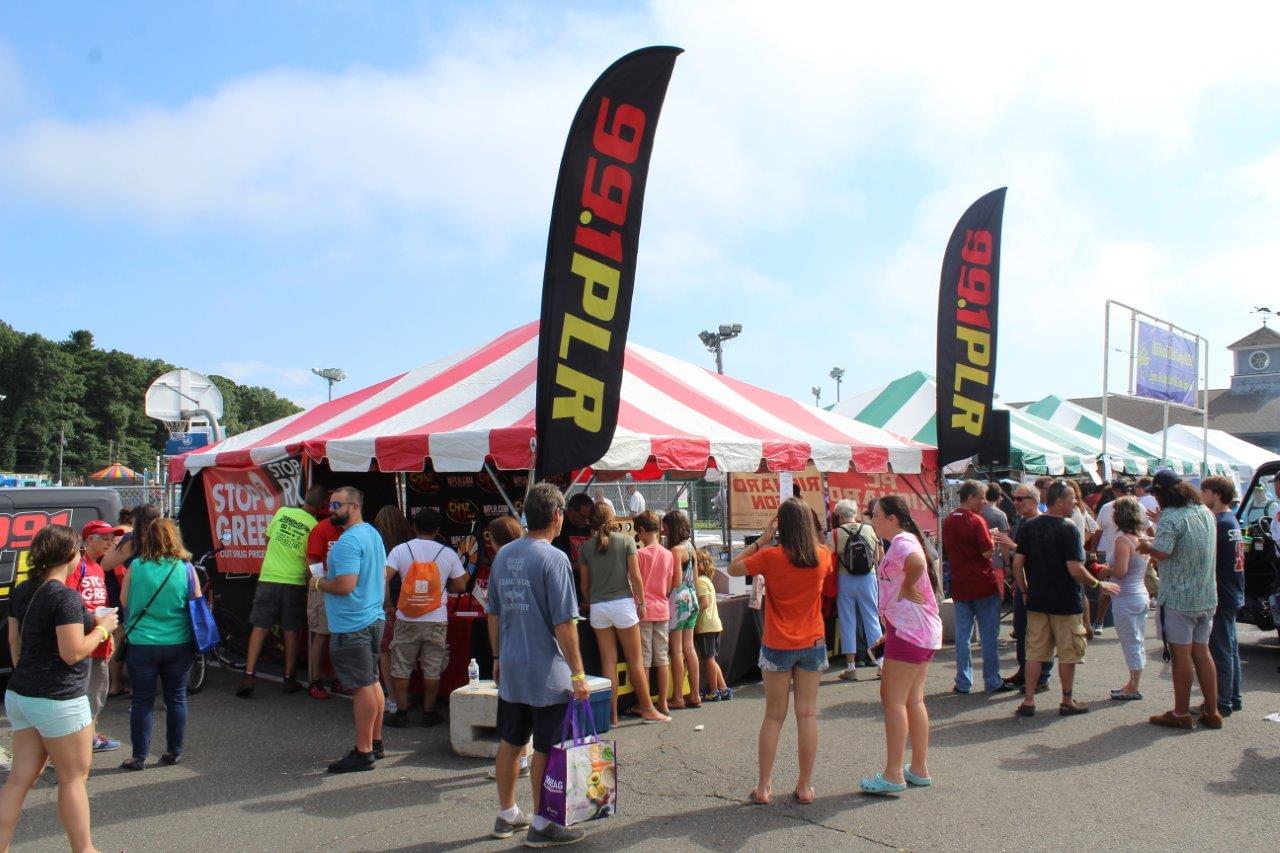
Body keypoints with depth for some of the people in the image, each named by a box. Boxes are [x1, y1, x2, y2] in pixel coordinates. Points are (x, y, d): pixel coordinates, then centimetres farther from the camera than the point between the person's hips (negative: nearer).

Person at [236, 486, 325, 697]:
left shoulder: (282, 511, -1)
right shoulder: (314, 526, -9)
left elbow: (268, 539, 14)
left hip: (268, 579, 2)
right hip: (294, 583, -2)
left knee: (260, 628, 6)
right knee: (291, 632, 9)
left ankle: (249, 675, -1)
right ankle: (289, 678, 15)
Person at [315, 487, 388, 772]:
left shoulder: (349, 541, -20)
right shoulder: (373, 533, 13)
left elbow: (344, 586, -25)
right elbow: (382, 576, 21)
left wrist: (319, 582, -9)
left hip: (352, 626, -10)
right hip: (374, 618, 10)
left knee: (362, 687, -5)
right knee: (372, 682, 16)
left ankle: (363, 752, 2)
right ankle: (375, 742, 26)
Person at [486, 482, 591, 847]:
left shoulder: (503, 555, 4)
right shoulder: (554, 559, -17)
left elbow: (493, 614, 12)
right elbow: (564, 624, -18)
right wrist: (578, 673, -12)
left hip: (510, 670, 7)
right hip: (546, 673, -7)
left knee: (510, 743, 17)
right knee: (545, 749, 5)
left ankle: (507, 815, 31)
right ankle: (541, 825, 16)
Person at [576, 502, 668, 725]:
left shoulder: (586, 547, 4)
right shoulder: (626, 540, -2)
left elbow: (584, 584, 7)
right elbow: (635, 576, -6)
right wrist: (641, 602, 3)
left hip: (597, 607, 2)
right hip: (622, 603, -2)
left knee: (608, 662, 7)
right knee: (635, 661, 6)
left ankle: (612, 714, 9)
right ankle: (648, 709, 15)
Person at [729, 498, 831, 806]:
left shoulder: (771, 557, -14)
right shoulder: (823, 555, -4)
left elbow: (733, 568, -2)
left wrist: (761, 540, -3)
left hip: (778, 646, -2)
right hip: (813, 644, 2)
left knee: (774, 716, 8)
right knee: (807, 714, 9)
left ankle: (763, 788, 13)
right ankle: (805, 787, 14)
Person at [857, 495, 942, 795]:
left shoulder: (901, 542, -15)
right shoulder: (903, 541, 17)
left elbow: (916, 562, -39)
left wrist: (906, 588, -20)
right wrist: (890, 632, 18)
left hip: (909, 630, -10)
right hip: (922, 631, 10)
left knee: (893, 699, -4)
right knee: (913, 700, 15)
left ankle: (893, 775, 0)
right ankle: (919, 769, 22)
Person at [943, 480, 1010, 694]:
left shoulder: (948, 522, 8)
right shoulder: (976, 520, -13)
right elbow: (988, 552, -16)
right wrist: (991, 538, 2)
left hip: (959, 586, 6)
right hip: (984, 584, -6)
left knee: (962, 635, 8)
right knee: (989, 636, 4)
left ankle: (963, 682, 11)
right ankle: (992, 682, 9)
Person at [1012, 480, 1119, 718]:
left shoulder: (1029, 526, 2)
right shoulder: (1068, 529, -15)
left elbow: (1017, 563, 1)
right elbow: (1075, 569, -19)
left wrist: (1026, 591, 12)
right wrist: (1100, 584, -5)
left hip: (1036, 601, 5)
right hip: (1065, 602, -5)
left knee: (1035, 652, 9)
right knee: (1068, 654, 9)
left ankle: (1028, 701, 9)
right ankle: (1067, 702, 19)